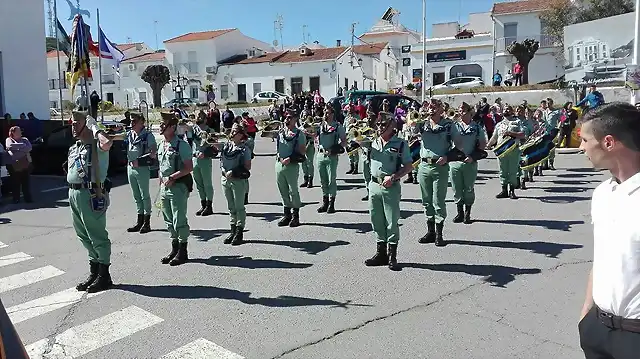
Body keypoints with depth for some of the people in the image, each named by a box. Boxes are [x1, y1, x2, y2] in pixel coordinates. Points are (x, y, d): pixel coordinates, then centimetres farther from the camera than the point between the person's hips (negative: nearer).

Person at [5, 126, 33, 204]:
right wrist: (23, 146, -7)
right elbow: (10, 146, -14)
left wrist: (17, 147, -11)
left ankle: (28, 198, 5)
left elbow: (29, 147, -4)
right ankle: (16, 199, 6)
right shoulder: (8, 140, 9)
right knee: (15, 183, -1)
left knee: (26, 182, 1)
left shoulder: (24, 139, 15)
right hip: (14, 165, -2)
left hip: (25, 163, 2)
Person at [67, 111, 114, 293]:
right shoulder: (74, 148, 17)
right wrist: (72, 192, 21)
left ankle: (104, 275, 10)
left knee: (97, 235, -1)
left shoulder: (96, 145, -12)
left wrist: (95, 127, -21)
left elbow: (107, 143, -36)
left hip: (91, 194, -9)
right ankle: (94, 272, 28)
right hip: (74, 193, 10)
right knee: (83, 235, 16)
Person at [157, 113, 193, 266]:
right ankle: (174, 249, 28)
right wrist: (160, 180, 13)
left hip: (178, 186, -8)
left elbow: (189, 167, -16)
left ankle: (183, 252, 10)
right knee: (169, 220, 14)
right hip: (164, 186, 8)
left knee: (179, 220, -3)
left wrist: (173, 177, -21)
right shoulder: (161, 145, 13)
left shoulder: (181, 145, -12)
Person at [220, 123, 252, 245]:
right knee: (231, 207, 13)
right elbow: (221, 161, 13)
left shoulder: (245, 149, -8)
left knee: (239, 207, 2)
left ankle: (239, 233, 10)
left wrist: (233, 172, -17)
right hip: (226, 180, 6)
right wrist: (224, 171, -5)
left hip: (239, 181, -6)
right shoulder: (226, 146, 9)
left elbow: (247, 167, -11)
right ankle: (233, 231, 23)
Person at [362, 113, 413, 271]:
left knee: (392, 221, 0)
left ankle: (392, 256, 10)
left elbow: (409, 167, -5)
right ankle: (381, 253, 23)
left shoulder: (400, 144, -3)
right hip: (374, 185, 5)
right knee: (376, 221, 11)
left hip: (391, 187, -5)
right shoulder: (373, 142, 9)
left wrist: (393, 177, -16)